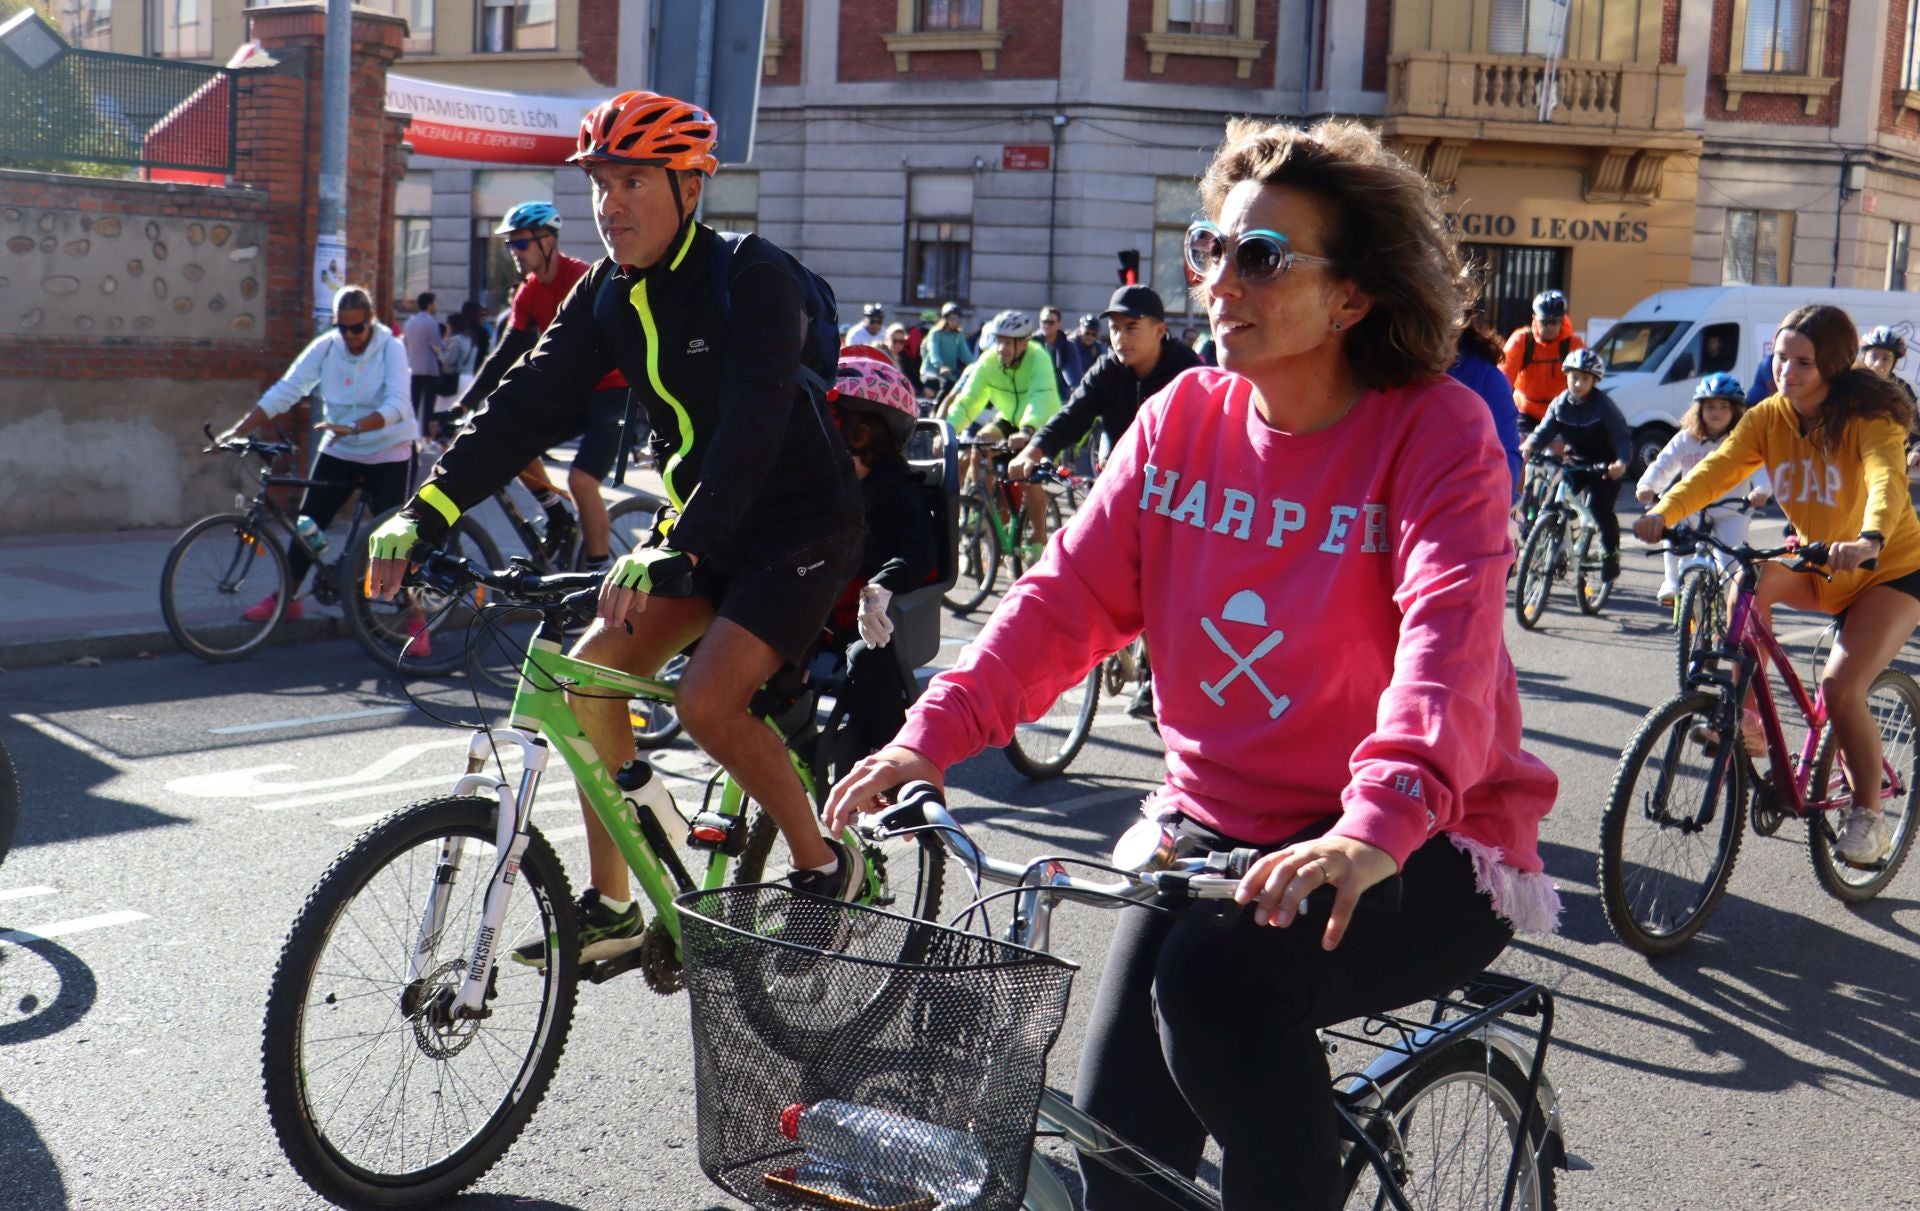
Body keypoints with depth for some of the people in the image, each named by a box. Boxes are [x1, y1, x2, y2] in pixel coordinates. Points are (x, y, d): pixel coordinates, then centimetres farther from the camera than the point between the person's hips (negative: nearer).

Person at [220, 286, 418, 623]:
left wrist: (353, 427, -45)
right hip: (339, 451, 4)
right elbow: (283, 393, -12)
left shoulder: (391, 348, -17)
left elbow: (397, 406, -29)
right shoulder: (325, 347, -8)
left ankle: (414, 616, 2)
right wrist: (237, 431, -21)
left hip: (387, 454, -4)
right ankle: (286, 599, 19)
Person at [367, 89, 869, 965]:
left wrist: (679, 551, -46)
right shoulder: (608, 294, 0)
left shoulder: (753, 278, -21)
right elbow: (528, 403, -5)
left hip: (800, 526, -7)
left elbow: (752, 425, -34)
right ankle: (609, 907, 6)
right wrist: (426, 511, -16)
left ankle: (826, 865, 0)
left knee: (707, 700, -23)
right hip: (698, 525, 7)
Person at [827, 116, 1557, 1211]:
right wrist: (935, 733, -22)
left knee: (1216, 977, -30)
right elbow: (1069, 594, -6)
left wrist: (1379, 823, -46)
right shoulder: (1183, 420, 2)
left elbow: (1448, 631, -28)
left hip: (1423, 849, -4)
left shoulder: (1439, 432, -12)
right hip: (1213, 822, 5)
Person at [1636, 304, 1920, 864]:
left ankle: (1868, 813, 0)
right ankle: (1748, 716, -12)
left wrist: (1870, 539, -62)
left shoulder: (1868, 419, -22)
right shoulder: (1769, 418, -8)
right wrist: (1663, 512, -41)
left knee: (1839, 686, -23)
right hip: (1819, 568, 5)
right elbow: (1718, 468, -22)